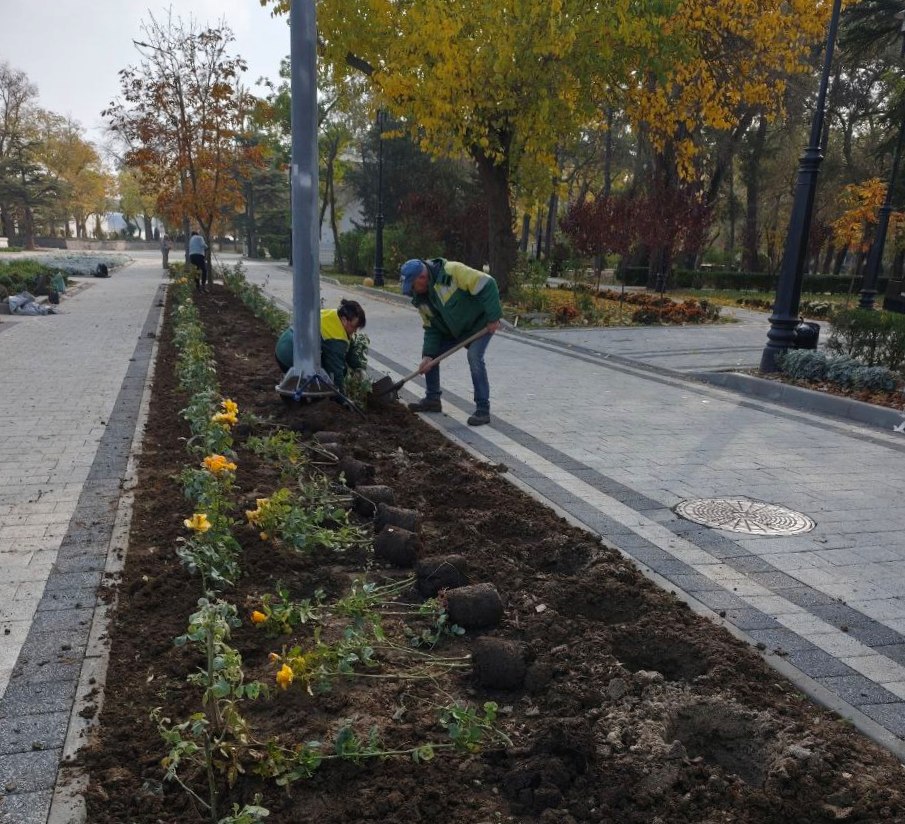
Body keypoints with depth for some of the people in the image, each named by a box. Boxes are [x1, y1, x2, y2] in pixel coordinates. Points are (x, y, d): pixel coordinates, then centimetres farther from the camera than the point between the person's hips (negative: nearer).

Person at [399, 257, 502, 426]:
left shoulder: (452, 271, -29)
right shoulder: (421, 298, -5)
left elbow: (487, 285, -29)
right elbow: (431, 328, 0)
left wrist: (493, 317, -29)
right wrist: (428, 355, -12)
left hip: (480, 324, -8)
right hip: (452, 330, 8)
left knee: (474, 357, -26)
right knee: (429, 352, 6)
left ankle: (483, 409, -17)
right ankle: (433, 399, 19)